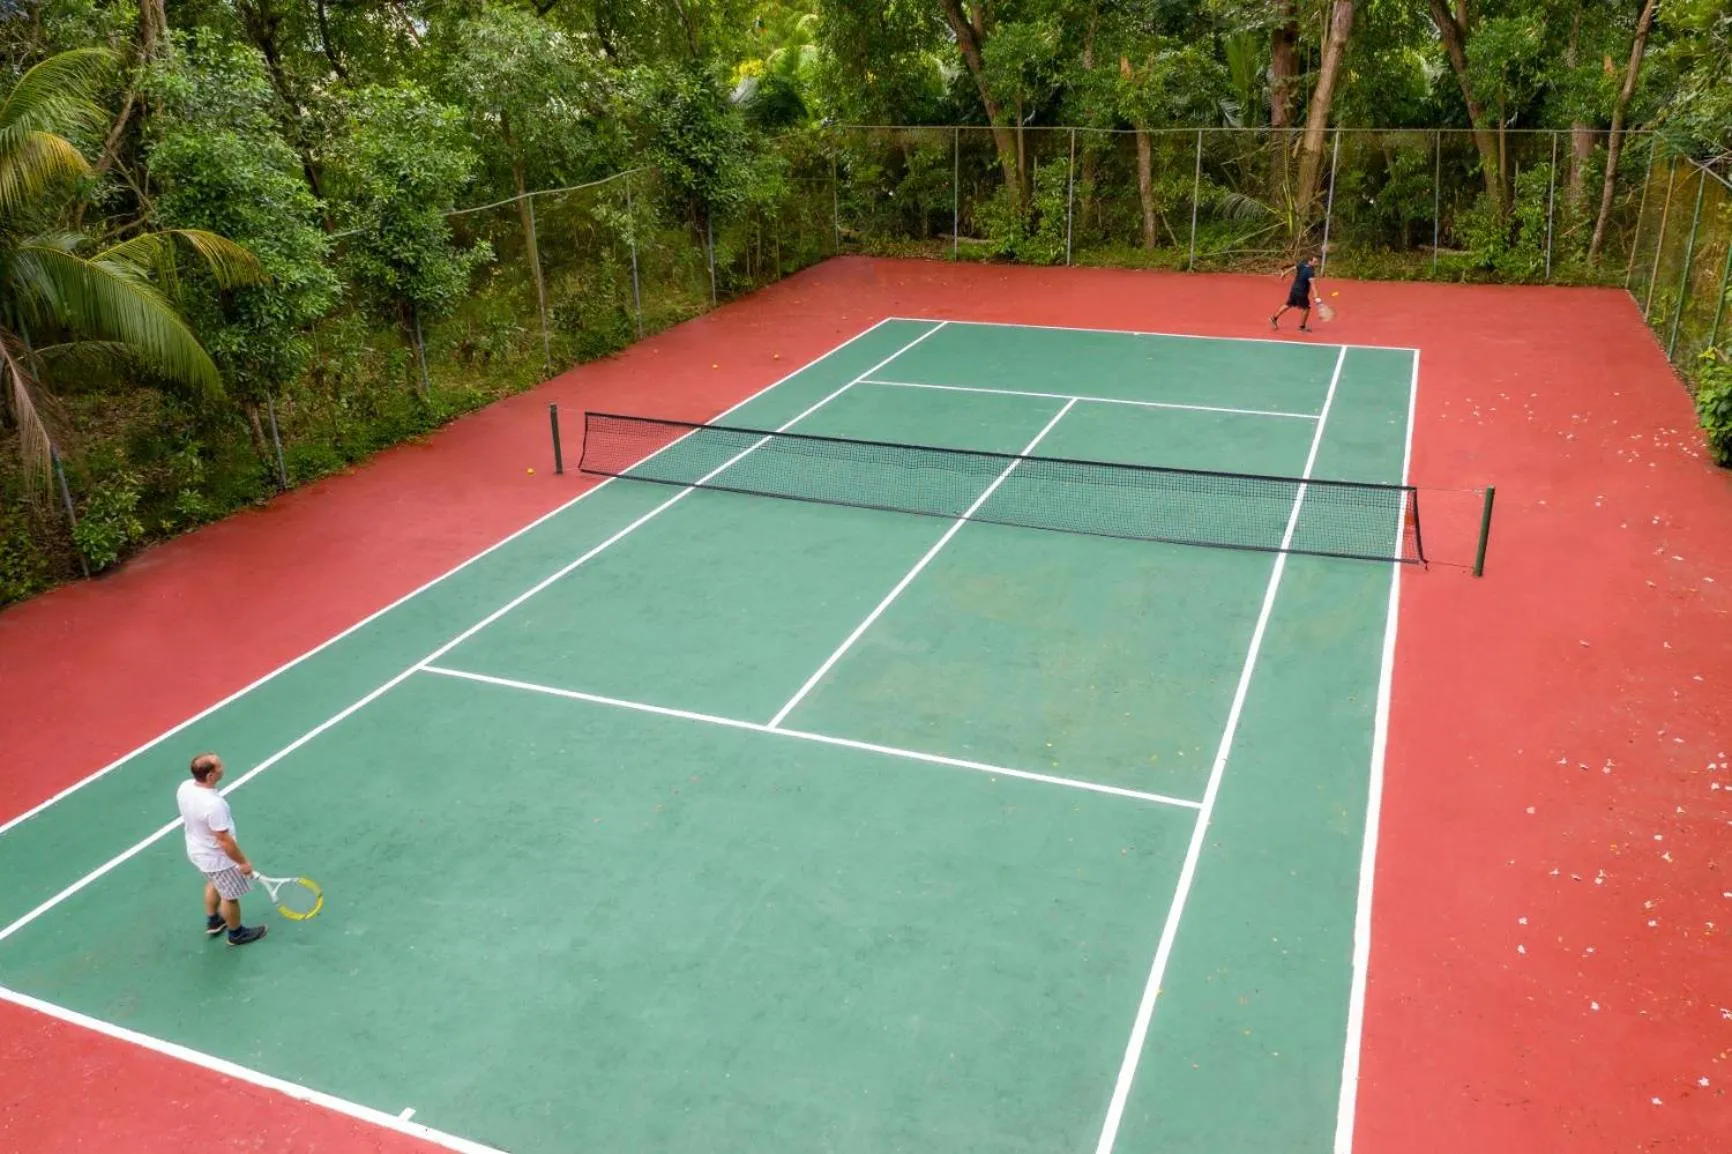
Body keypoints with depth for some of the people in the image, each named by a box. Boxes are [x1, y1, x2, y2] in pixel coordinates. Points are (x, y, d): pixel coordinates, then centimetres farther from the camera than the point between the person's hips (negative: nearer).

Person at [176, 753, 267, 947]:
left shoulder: (184, 787, -17)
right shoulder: (213, 805, -41)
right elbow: (225, 841, -31)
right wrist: (243, 862, -16)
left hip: (197, 850, 8)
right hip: (217, 858, -8)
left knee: (214, 884, 35)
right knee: (230, 896, 19)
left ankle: (213, 921, 57)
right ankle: (236, 933, 43)